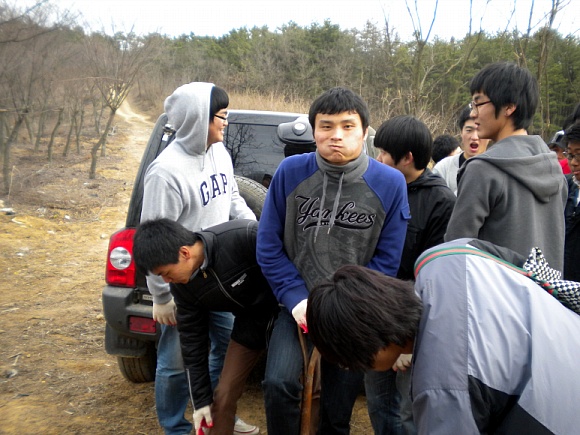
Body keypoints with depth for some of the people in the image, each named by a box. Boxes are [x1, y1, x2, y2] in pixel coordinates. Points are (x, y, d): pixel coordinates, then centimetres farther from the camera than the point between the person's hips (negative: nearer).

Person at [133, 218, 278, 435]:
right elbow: (192, 340, -2)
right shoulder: (183, 285, -11)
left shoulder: (245, 236, -33)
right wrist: (201, 399, 3)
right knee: (223, 396, 3)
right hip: (250, 322, 5)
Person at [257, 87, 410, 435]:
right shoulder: (290, 172, -7)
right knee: (279, 383, -18)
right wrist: (296, 299, -12)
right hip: (300, 306, 0)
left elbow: (387, 260, -5)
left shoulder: (390, 183, -8)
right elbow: (269, 245, -3)